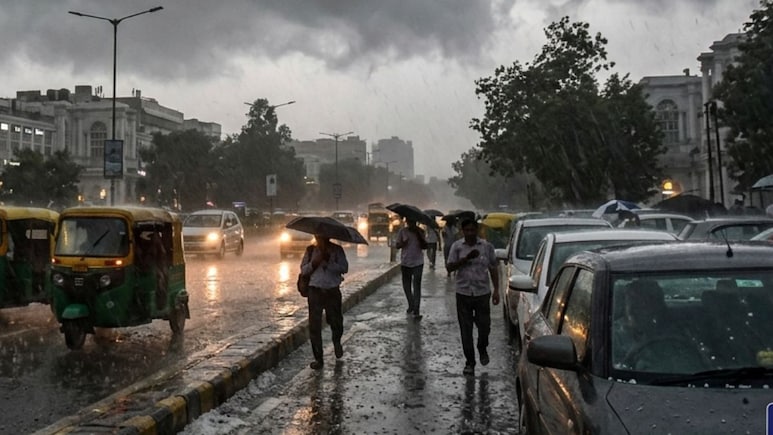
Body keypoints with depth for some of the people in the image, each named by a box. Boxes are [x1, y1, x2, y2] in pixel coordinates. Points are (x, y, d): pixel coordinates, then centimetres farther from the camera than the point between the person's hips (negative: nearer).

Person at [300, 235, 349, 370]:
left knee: (336, 322, 8)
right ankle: (318, 358, 10)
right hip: (315, 291, 1)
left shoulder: (337, 250, 1)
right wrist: (314, 263, -14)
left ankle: (337, 343, 43)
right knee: (314, 326, -1)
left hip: (333, 291, -1)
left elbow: (344, 268, -9)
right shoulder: (311, 251, 5)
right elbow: (303, 270, 4)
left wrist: (328, 262, -18)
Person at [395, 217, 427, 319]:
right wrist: (403, 243, -20)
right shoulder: (402, 231, -1)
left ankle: (416, 311, -14)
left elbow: (424, 246, -2)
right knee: (407, 286, 13)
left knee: (416, 286, -11)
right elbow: (396, 245, 1)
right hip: (405, 263, 2)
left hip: (418, 262, -2)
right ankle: (411, 306, 34)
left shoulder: (420, 231, 1)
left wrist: (419, 235, -14)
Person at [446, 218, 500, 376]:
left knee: (484, 326, 5)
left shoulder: (487, 246, -1)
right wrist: (466, 258, -19)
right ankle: (469, 362, 15)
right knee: (466, 330, 4)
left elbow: (493, 269, 5)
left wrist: (496, 290, 0)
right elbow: (449, 267, -7)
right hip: (463, 293, 0)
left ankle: (482, 349, 37)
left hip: (482, 292, 0)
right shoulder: (457, 246, -2)